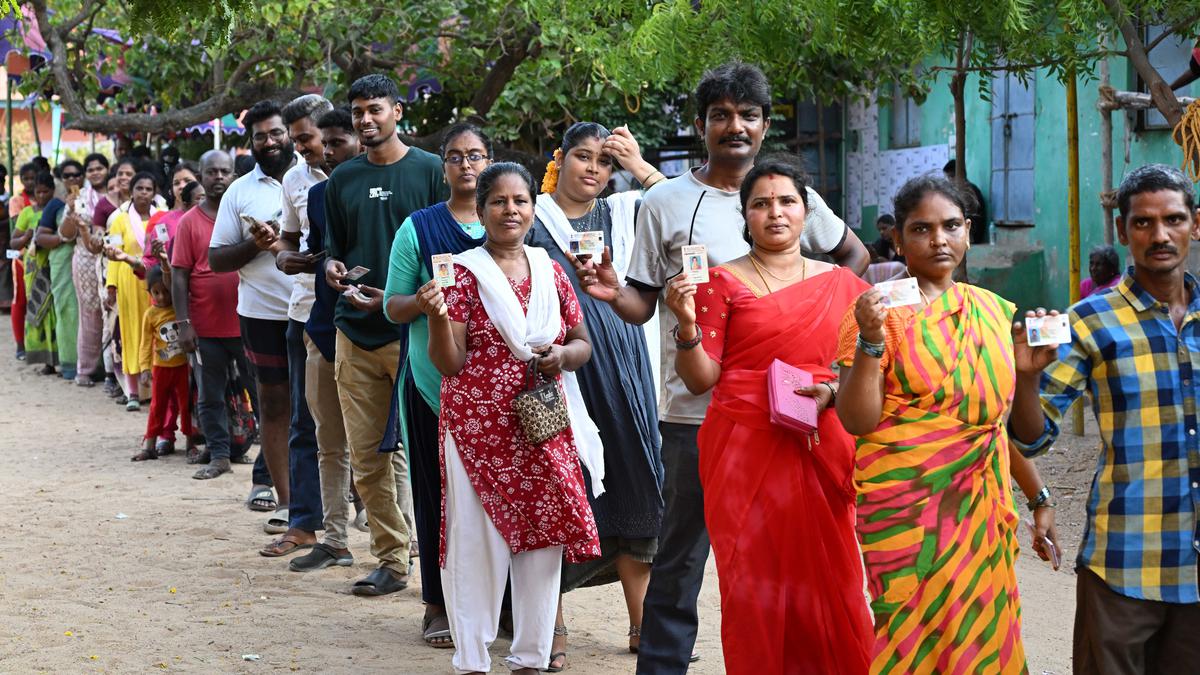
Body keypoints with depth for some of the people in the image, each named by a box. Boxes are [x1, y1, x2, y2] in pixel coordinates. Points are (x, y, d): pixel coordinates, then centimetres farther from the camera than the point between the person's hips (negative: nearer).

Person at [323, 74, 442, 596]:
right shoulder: (343, 180, 14)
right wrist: (333, 268, -2)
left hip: (414, 330, -5)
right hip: (356, 331, 5)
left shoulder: (430, 171, 1)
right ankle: (391, 561, 12)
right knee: (367, 457, 4)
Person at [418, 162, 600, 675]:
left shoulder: (551, 272, 10)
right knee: (477, 540, -3)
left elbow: (582, 344, 17)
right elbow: (449, 362, -7)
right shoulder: (463, 272, -3)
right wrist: (437, 316, -24)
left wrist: (562, 355, -5)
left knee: (543, 539, 6)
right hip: (479, 427, -4)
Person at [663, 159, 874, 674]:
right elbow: (701, 379, 0)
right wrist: (687, 324, -17)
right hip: (745, 452, -2)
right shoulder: (721, 283, 4)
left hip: (822, 452, 2)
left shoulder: (842, 284, 11)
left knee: (827, 583, -1)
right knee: (753, 585, -1)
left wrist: (831, 390, -7)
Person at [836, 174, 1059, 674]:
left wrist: (1038, 499, 19)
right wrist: (870, 342, -23)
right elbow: (856, 421, -11)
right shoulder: (880, 310, -5)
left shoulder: (994, 311, 11)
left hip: (984, 511, 5)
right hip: (908, 514, -5)